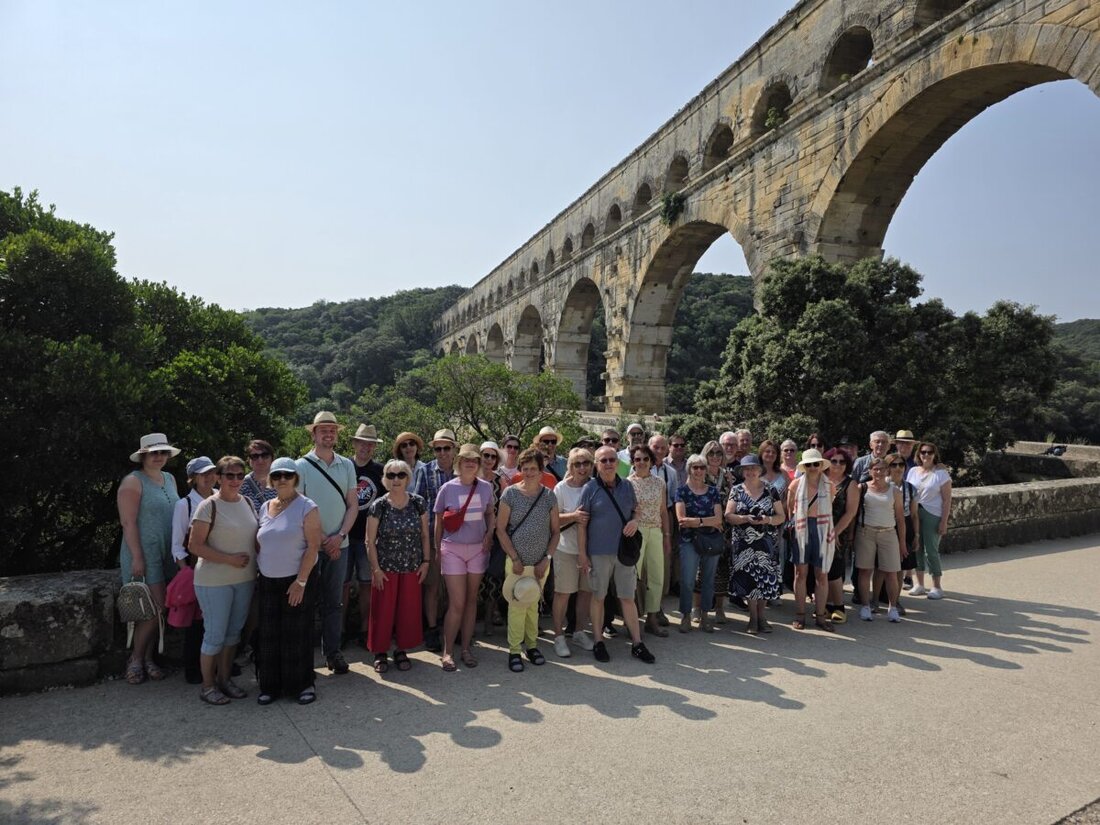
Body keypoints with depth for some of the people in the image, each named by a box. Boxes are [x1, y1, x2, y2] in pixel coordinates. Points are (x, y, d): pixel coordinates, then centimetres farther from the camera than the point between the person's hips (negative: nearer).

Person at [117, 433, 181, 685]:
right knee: (156, 607, -9)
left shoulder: (170, 479, 12)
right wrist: (137, 557, -18)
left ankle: (147, 658, 20)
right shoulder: (133, 482, -10)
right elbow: (128, 522, -14)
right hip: (144, 554, -7)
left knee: (157, 609, 8)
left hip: (166, 553, 7)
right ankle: (135, 659, 9)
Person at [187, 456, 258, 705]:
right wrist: (229, 559, -20)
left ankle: (225, 679, 30)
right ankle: (207, 686, 19)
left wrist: (259, 567, 5)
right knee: (215, 634, 3)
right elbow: (195, 546, -16)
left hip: (244, 579, 6)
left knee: (234, 631, 15)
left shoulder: (247, 503, 6)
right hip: (214, 581, -6)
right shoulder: (209, 506, -13)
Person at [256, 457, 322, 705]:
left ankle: (303, 684, 17)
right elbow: (260, 545, 15)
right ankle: (270, 685, 22)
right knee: (269, 635, 8)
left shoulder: (306, 508, -9)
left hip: (297, 581, -5)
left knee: (297, 634, 2)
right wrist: (258, 574, 6)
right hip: (267, 582, 5)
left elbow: (313, 547, -13)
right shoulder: (265, 508, 8)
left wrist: (300, 581, -17)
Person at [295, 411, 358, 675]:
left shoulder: (347, 465, 7)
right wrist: (320, 541, -9)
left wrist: (340, 536, -6)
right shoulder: (302, 466, -4)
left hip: (338, 544, 3)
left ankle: (332, 651, 21)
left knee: (333, 601, 11)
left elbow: (353, 505, 7)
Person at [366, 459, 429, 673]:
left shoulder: (418, 503, -1)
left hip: (412, 568, 2)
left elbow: (425, 535, 6)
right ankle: (380, 652, 22)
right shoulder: (378, 506, -8)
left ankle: (402, 650, 26)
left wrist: (426, 561, 1)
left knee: (408, 610, 9)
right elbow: (370, 541, -5)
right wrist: (376, 568, -8)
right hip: (385, 568, -2)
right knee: (383, 611, 6)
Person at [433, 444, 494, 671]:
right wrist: (437, 550, 3)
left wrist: (489, 535, -2)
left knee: (471, 600, 9)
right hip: (453, 548, -3)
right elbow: (439, 521, 2)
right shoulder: (448, 488, -6)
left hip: (478, 548, 3)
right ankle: (447, 652, 7)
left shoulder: (485, 487, 0)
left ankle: (466, 648, 20)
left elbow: (490, 513, 14)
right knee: (457, 603, -5)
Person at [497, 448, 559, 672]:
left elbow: (555, 530, 6)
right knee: (517, 605, -2)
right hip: (517, 562, -2)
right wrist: (515, 559, -9)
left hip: (541, 563, 3)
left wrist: (547, 559, -3)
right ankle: (514, 650, 11)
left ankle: (532, 645, 28)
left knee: (533, 605, 14)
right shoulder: (510, 494, -7)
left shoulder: (549, 496, 1)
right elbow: (500, 529, -6)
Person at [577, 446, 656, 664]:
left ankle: (637, 644, 18)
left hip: (624, 550, 3)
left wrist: (635, 521, -6)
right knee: (598, 597, 9)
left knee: (628, 597, 8)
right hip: (598, 552, -3)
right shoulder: (590, 488, -6)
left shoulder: (626, 486, 5)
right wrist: (582, 553, -7)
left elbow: (635, 510, 18)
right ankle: (598, 642, 22)